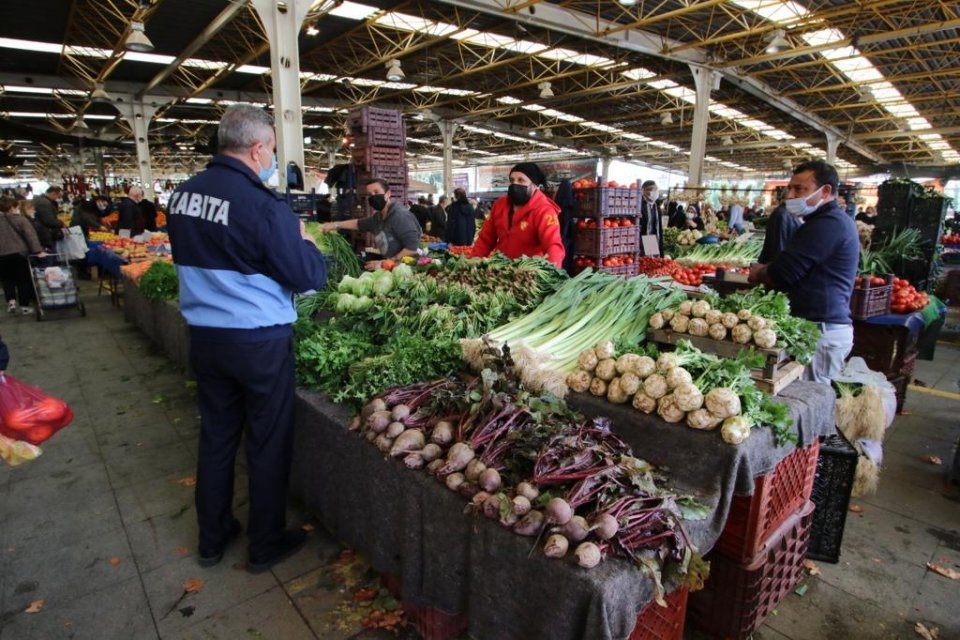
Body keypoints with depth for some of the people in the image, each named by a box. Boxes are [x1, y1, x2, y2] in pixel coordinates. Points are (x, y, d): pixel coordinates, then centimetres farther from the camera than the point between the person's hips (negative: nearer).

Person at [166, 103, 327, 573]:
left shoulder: (182, 194, 3)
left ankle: (212, 538, 36)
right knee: (268, 443, 9)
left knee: (216, 436, 19)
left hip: (204, 336, 7)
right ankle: (266, 545, 26)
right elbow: (310, 277, -16)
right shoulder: (262, 203, -19)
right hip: (259, 341, -6)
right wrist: (303, 240, 2)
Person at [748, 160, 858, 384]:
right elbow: (797, 267, 21)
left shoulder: (827, 224, -16)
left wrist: (758, 273, 1)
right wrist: (765, 270, 5)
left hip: (820, 330, -10)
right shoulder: (835, 220, 19)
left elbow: (782, 274, -19)